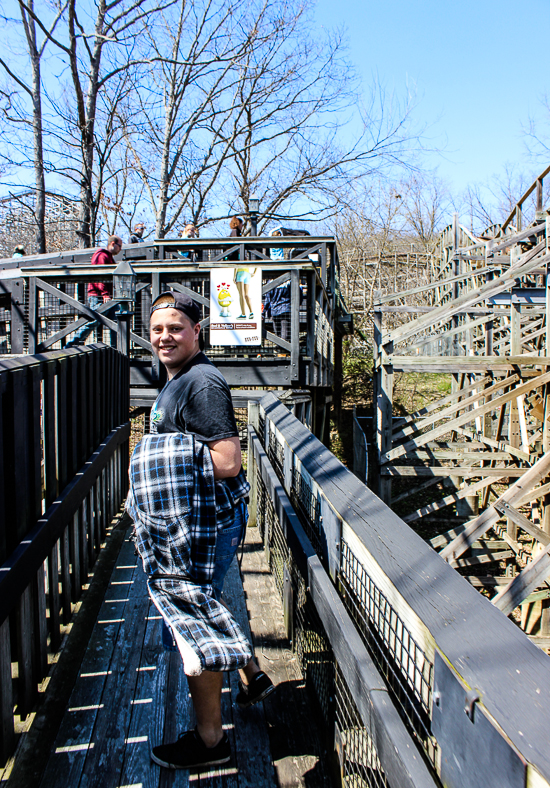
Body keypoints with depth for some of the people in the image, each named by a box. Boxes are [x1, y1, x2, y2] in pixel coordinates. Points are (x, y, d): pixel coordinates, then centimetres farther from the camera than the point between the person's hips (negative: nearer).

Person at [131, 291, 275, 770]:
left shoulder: (203, 383, -21)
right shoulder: (177, 380, 12)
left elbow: (227, 461, -27)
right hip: (196, 519, 10)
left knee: (192, 625, 2)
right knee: (203, 609, 26)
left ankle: (210, 740, 19)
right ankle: (252, 677, 45)